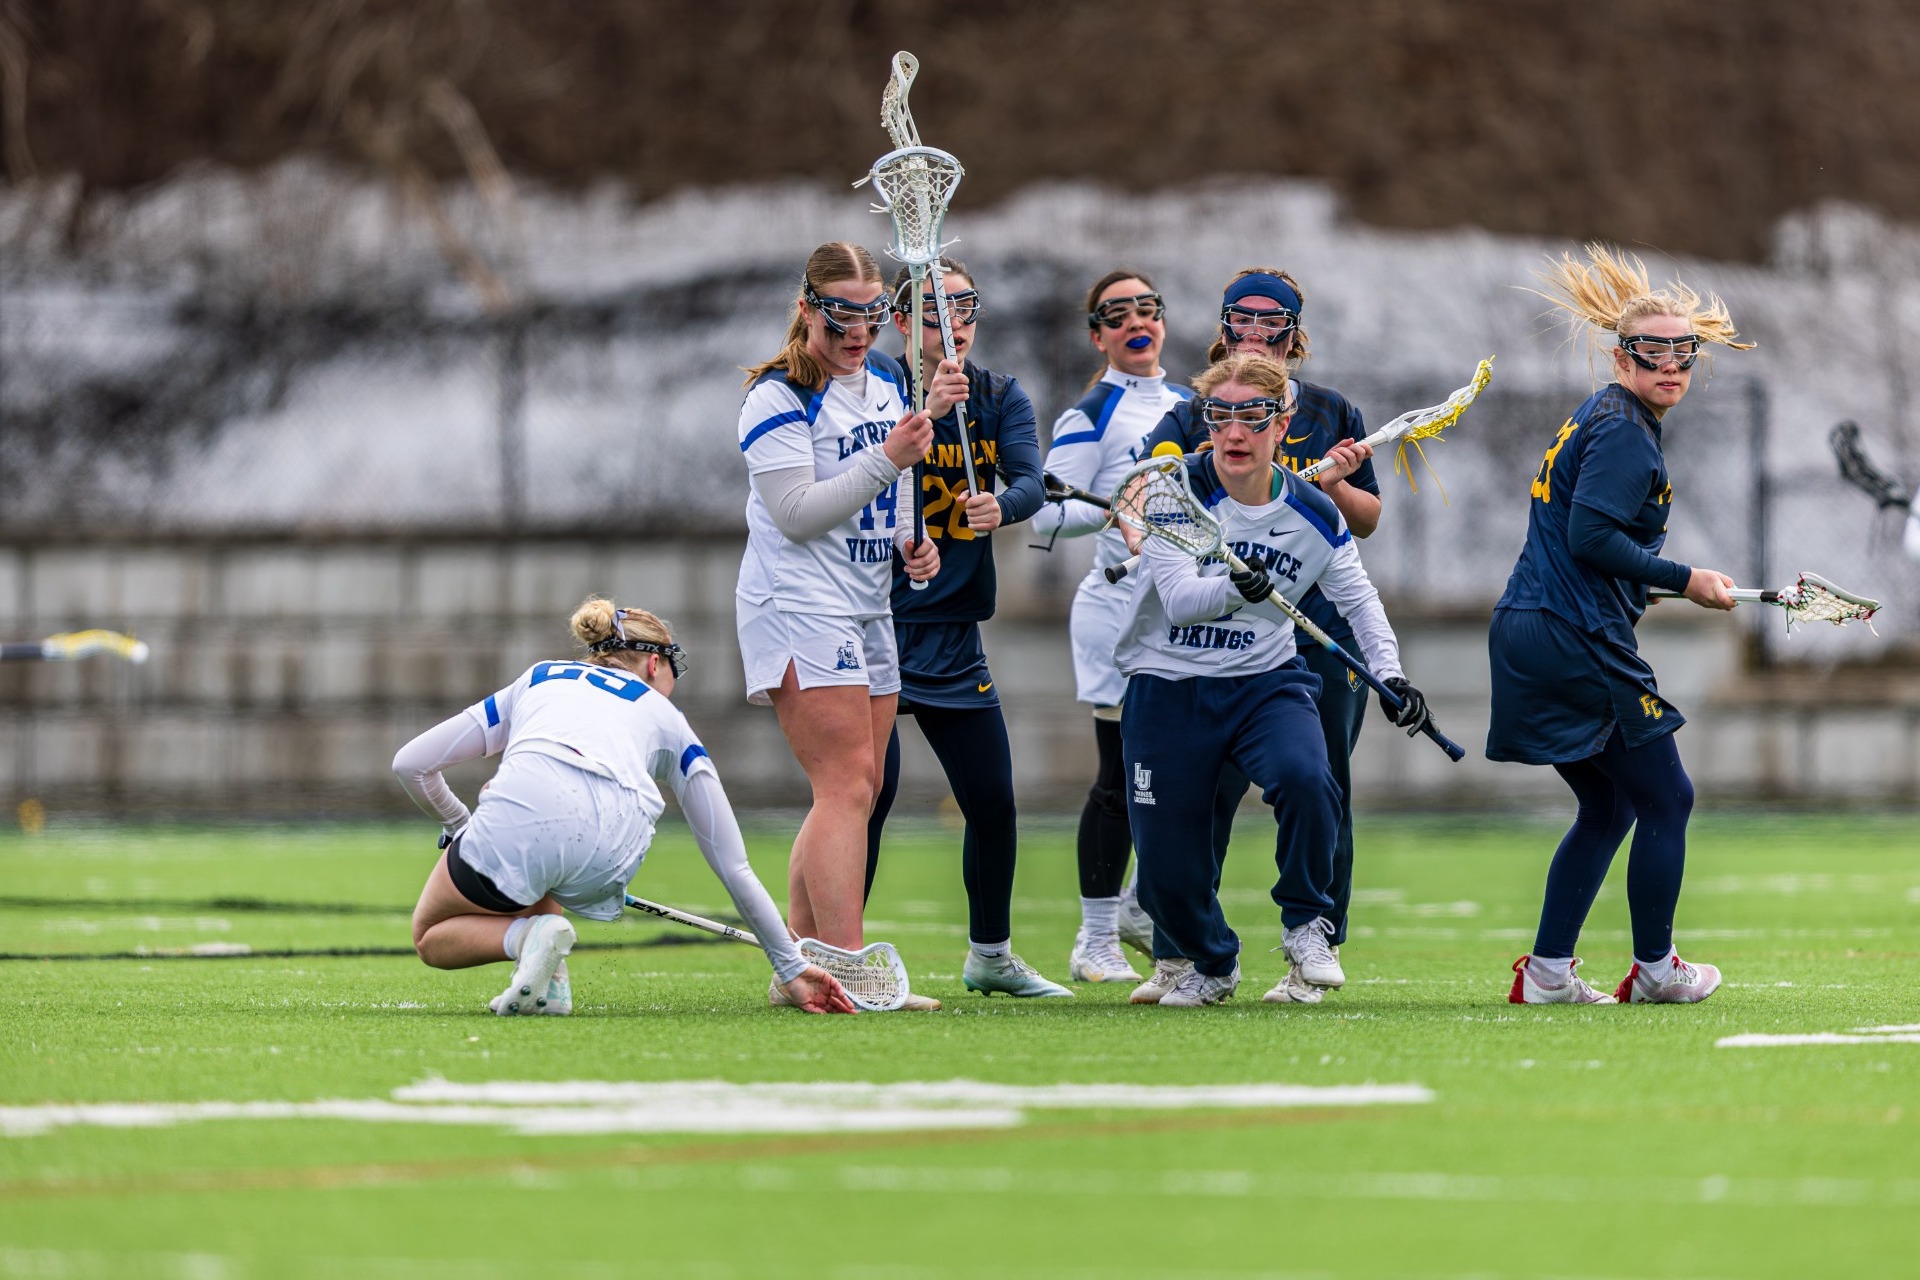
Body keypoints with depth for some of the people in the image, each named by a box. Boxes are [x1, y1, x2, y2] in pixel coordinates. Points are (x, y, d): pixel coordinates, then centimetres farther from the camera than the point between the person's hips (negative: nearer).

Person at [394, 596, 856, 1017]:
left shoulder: (537, 679, 34)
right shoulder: (666, 720, 32)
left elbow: (411, 763, 30)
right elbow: (734, 866, 32)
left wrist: (461, 826, 48)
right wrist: (791, 968, 39)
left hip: (521, 817, -1)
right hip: (612, 849, 1)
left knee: (429, 936, 26)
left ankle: (528, 934, -3)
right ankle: (536, 928, 8)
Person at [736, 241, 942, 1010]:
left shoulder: (885, 378, 13)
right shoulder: (779, 397, -12)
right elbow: (797, 513, -19)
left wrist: (912, 541, 10)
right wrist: (888, 461, -24)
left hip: (868, 611, 9)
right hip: (799, 608, -9)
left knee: (856, 792, 7)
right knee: (848, 786, -16)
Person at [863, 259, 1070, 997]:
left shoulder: (1002, 399, 5)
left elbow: (1031, 483, -12)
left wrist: (1002, 505, -34)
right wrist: (925, 415, -39)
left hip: (953, 629, 5)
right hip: (874, 622, -5)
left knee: (992, 799, 7)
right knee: (870, 788, -13)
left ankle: (990, 955, 25)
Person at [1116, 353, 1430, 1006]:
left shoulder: (1314, 515, -2)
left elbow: (1359, 597, 13)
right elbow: (1179, 597, -22)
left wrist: (1390, 672, -2)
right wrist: (1235, 587, -43)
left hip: (1265, 682, 1)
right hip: (1167, 684, -1)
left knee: (1303, 777, -31)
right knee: (1166, 867, -5)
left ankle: (1306, 925, -6)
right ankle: (1210, 963, 29)